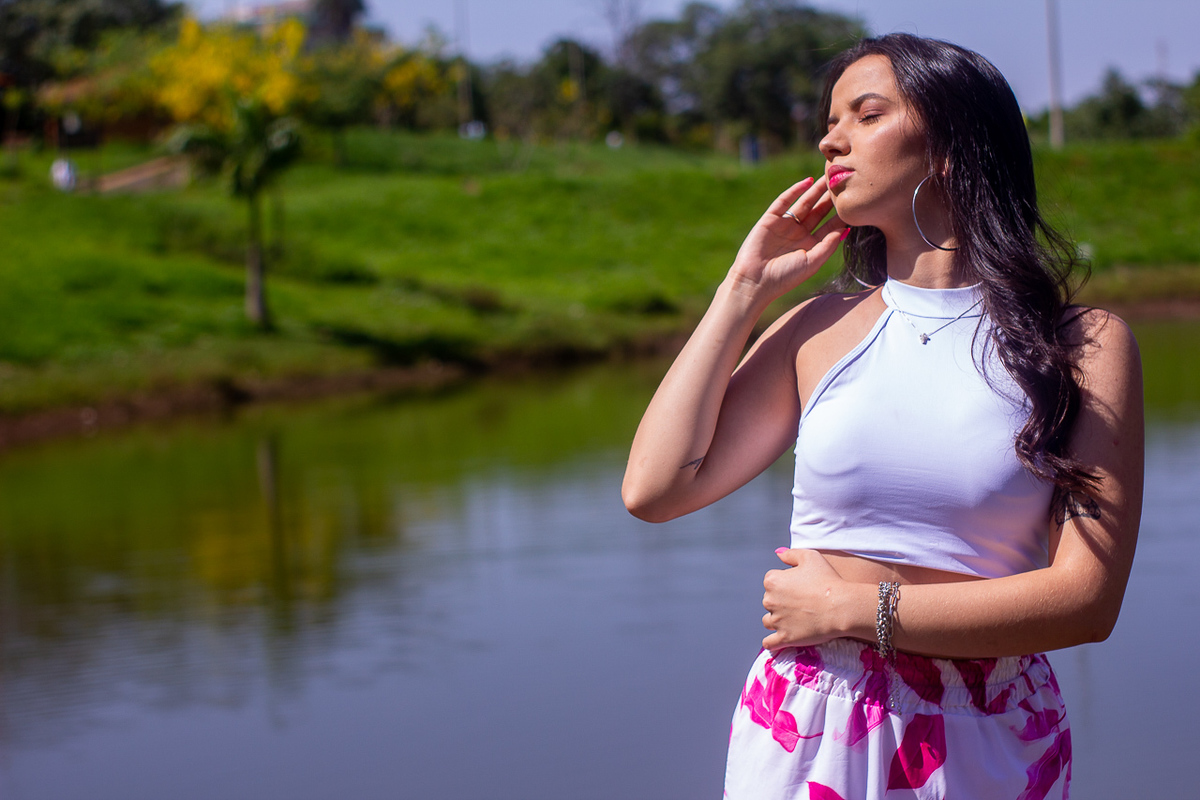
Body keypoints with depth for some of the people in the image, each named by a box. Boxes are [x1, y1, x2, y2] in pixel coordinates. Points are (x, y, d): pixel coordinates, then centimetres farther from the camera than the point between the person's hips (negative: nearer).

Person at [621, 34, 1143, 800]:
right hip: (808, 735, 1)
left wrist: (855, 609, -11)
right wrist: (745, 286, -1)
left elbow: (1088, 598, -11)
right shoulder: (818, 332, 3)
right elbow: (654, 489, -6)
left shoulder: (1086, 345, -4)